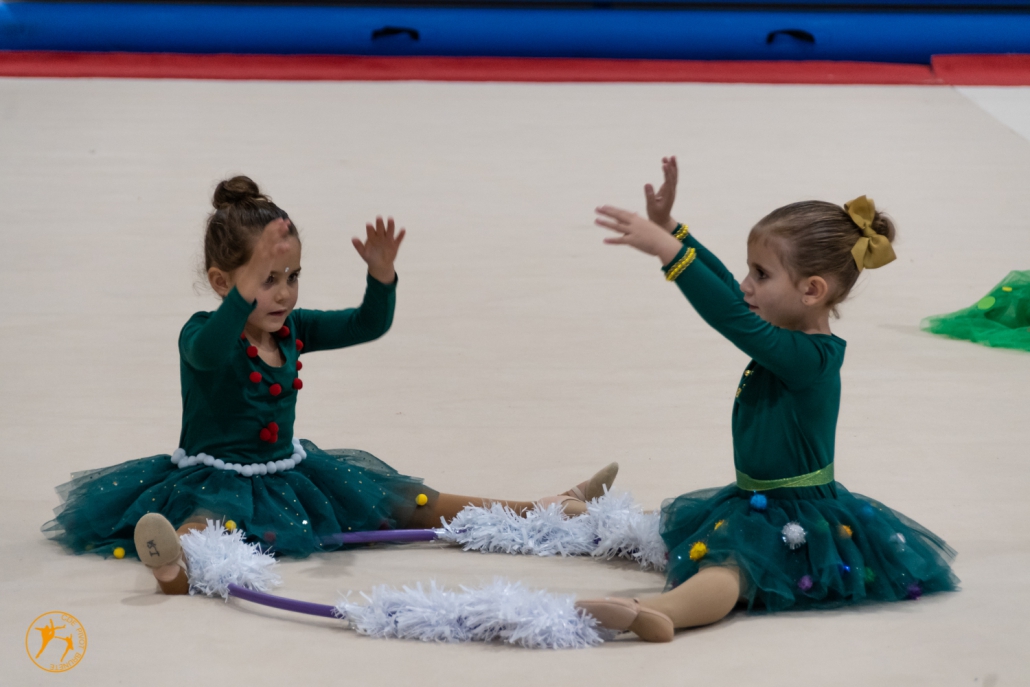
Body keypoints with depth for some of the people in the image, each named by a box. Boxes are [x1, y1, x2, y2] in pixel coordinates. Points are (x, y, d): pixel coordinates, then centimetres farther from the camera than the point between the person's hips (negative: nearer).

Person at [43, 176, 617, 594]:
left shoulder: (294, 328, 2)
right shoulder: (201, 334, -17)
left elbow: (369, 324, 3)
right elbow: (211, 349, -42)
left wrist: (382, 275, -19)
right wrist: (250, 284, -58)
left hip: (289, 470, 6)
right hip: (214, 478, -6)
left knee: (403, 502, 5)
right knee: (208, 519, -42)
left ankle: (545, 511, 3)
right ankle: (175, 567, -78)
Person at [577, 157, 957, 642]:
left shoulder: (807, 357, -23)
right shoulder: (795, 338, 6)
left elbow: (730, 317, -34)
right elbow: (726, 291, 14)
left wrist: (668, 251, -37)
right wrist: (667, 228, 11)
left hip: (794, 525, -11)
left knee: (726, 563, -39)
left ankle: (655, 612, -63)